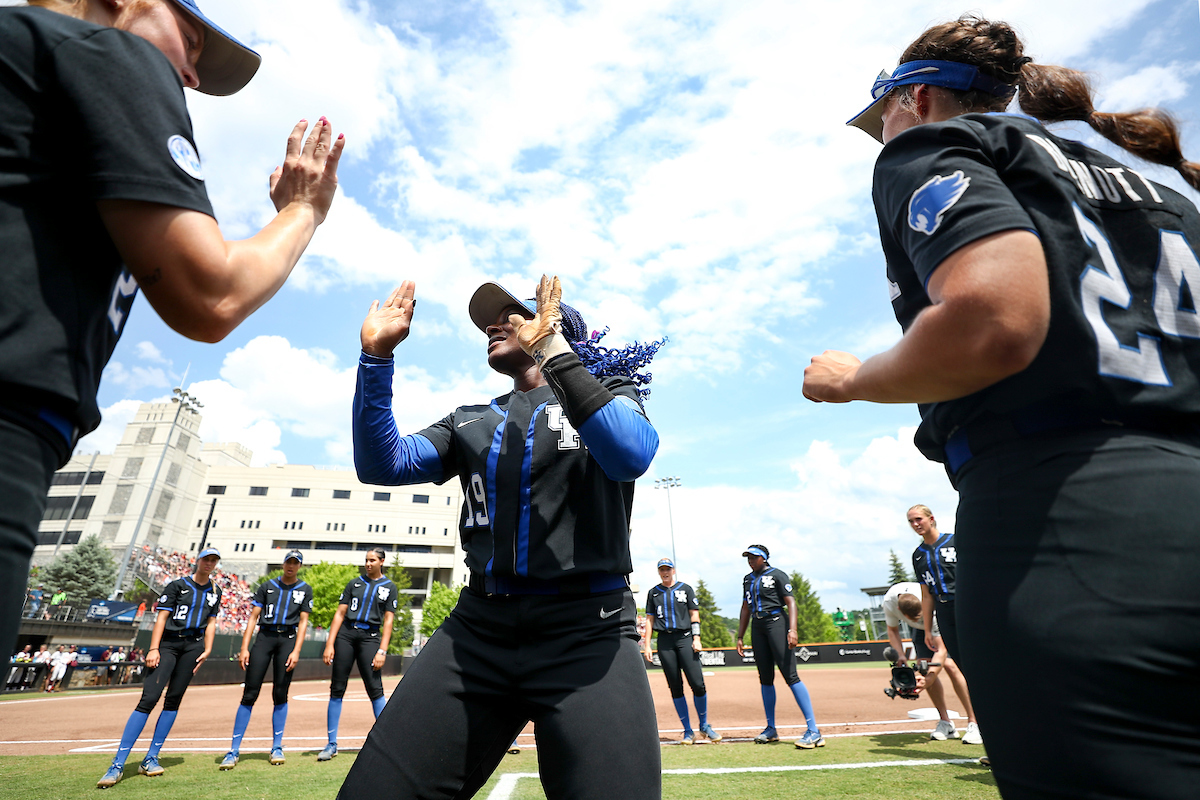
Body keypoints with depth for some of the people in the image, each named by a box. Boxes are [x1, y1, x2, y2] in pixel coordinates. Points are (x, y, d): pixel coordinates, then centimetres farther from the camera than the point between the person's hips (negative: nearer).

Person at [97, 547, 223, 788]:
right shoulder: (178, 585, 1)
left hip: (193, 646, 3)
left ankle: (150, 759, 11)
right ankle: (118, 764, -8)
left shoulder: (215, 591, 13)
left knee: (174, 699, 2)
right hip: (168, 643, -3)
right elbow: (162, 617, -4)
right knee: (149, 698, -13)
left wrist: (207, 651, 5)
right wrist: (153, 649, -14)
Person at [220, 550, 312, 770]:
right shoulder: (267, 586, 11)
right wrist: (244, 648, -3)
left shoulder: (305, 590, 10)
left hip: (288, 639, 0)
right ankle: (233, 751, 6)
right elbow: (253, 617, 7)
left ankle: (277, 748, 14)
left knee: (280, 694, 2)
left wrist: (296, 651, -7)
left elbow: (303, 622, 4)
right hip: (264, 637, 1)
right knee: (249, 694, -3)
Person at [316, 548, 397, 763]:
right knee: (337, 689, 5)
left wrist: (382, 650, -8)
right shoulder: (354, 583, 13)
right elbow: (340, 613, 9)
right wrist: (330, 644, 0)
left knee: (375, 689, -7)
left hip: (370, 637, -3)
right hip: (346, 634, 3)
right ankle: (332, 744, 17)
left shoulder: (389, 587, 6)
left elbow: (388, 620, 1)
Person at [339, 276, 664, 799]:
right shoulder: (471, 421, 18)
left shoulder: (611, 392, 7)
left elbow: (630, 456, -16)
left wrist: (553, 349, -17)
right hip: (478, 626, 4)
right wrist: (377, 354, -2)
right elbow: (382, 464, 7)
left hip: (585, 631, -3)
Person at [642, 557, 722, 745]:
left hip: (685, 638, -1)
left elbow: (694, 614, 6)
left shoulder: (685, 589, 9)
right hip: (664, 641, 1)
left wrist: (696, 638, -6)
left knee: (697, 684, -8)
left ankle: (704, 725, 14)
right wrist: (647, 645, 5)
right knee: (675, 687, 2)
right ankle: (688, 731, 15)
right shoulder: (653, 593, 12)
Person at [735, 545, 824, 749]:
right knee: (765, 678, 10)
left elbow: (790, 602, -10)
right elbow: (746, 609, 20)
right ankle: (771, 729, 19)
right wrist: (740, 637, 16)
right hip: (757, 627, 7)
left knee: (790, 675, -12)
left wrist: (792, 629, -23)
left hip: (777, 622, -6)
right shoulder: (748, 579, 16)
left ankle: (814, 730, -10)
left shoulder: (777, 575, -3)